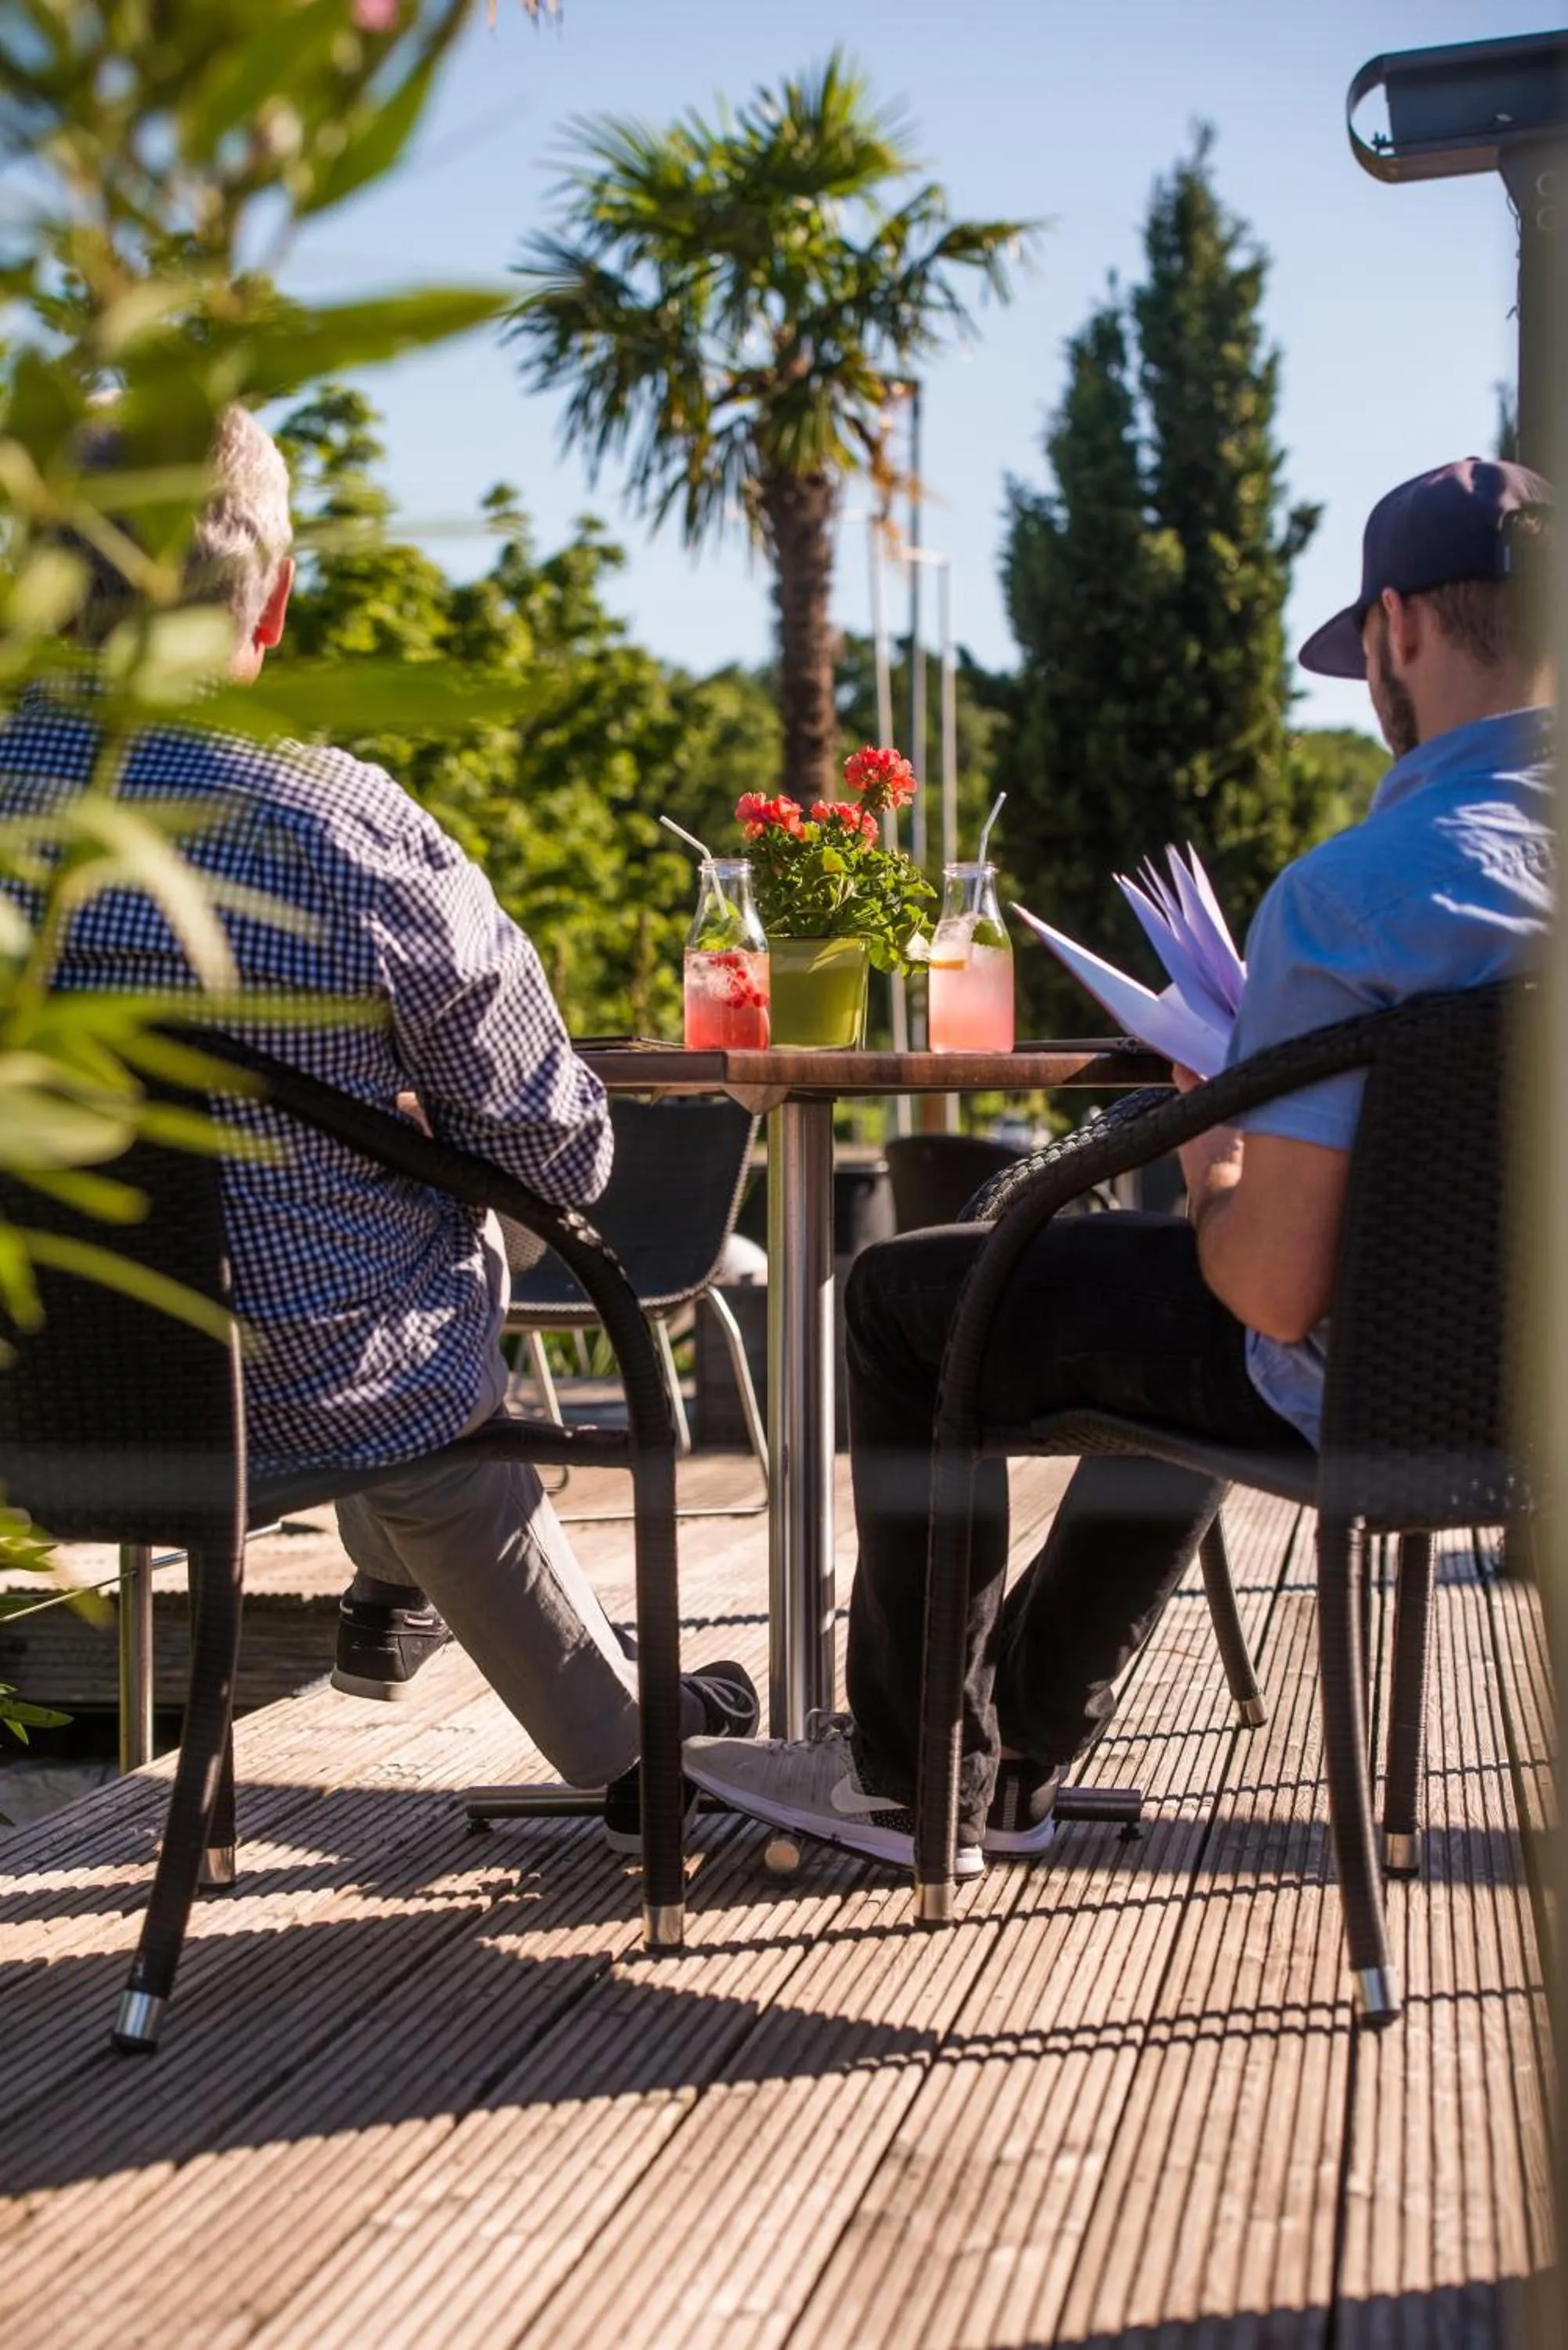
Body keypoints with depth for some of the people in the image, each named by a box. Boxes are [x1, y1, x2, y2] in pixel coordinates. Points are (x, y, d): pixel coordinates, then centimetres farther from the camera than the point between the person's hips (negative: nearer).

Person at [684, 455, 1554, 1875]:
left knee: (908, 1297, 13)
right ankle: (1014, 1757, 42)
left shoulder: (1353, 895, -27)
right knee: (1155, 1290, 36)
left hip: (1371, 1394, -8)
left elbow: (1275, 1287, -27)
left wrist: (1212, 1161, -4)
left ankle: (917, 1777, 24)